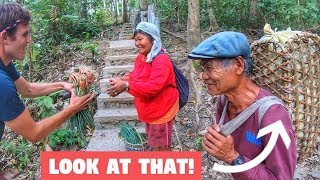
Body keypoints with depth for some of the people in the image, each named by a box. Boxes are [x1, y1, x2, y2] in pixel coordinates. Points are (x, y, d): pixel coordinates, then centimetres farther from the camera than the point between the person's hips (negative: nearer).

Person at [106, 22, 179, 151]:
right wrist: (122, 80, -7)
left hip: (161, 111, -9)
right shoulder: (141, 57, 4)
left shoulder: (161, 60, -25)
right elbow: (135, 75, 14)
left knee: (161, 146, 9)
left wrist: (127, 85, -32)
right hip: (149, 110, 9)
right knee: (154, 142, 26)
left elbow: (154, 87, -33)